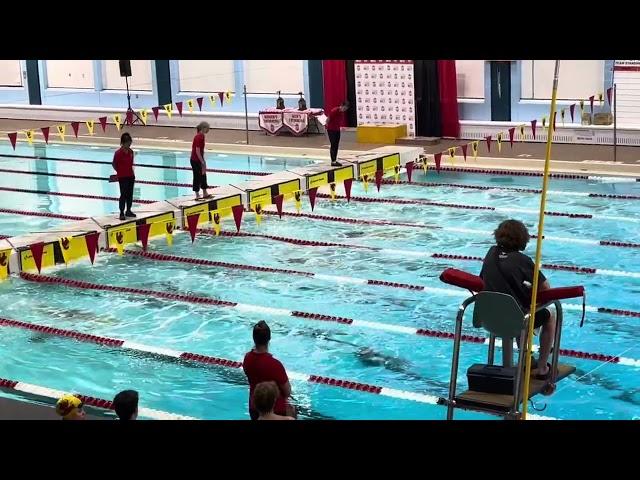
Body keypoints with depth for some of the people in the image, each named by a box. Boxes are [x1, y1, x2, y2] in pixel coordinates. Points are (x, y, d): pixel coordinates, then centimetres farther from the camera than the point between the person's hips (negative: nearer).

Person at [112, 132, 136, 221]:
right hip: (122, 177, -6)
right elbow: (114, 164, -7)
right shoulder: (118, 153, -17)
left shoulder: (131, 152, 2)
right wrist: (120, 172, 1)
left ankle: (128, 211, 26)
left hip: (131, 176, 6)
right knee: (123, 194, -1)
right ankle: (122, 213, 8)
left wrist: (132, 172, 8)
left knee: (130, 194, 13)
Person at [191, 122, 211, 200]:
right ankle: (197, 196, 8)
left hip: (199, 160, 10)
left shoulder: (201, 136, 8)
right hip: (195, 160, -10)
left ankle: (205, 194, 26)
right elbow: (197, 151, -23)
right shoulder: (198, 137, -21)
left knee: (203, 176, 16)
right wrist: (202, 162, -20)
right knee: (197, 177, -1)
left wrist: (203, 161, 17)